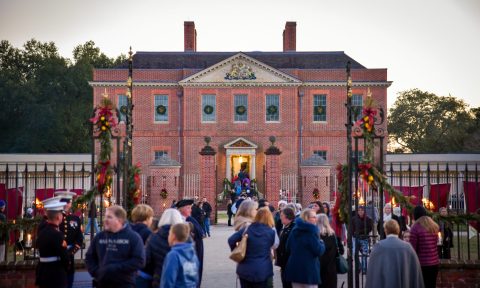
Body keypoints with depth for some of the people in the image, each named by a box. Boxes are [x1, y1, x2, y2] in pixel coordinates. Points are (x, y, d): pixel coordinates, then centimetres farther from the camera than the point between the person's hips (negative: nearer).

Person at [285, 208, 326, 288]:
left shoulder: (294, 230, 8)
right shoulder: (311, 231, -13)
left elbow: (288, 248, 15)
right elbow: (319, 251, -15)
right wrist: (322, 243, 4)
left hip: (294, 269, 7)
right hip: (309, 270, -7)